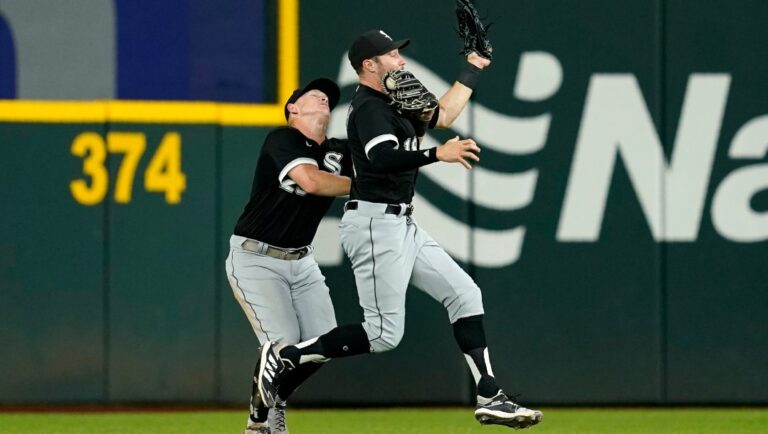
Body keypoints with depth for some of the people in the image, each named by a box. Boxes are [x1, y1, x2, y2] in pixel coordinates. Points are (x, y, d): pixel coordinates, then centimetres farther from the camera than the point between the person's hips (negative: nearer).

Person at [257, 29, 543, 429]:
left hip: (402, 226, 10)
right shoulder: (368, 108, -14)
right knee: (384, 334, -11)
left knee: (464, 294, 7)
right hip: (375, 223, -10)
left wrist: (472, 71, 30)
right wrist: (437, 154, -41)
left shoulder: (390, 104, 16)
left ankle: (489, 397, 5)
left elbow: (439, 116, 27)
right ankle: (286, 356, -1)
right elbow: (383, 157, -32)